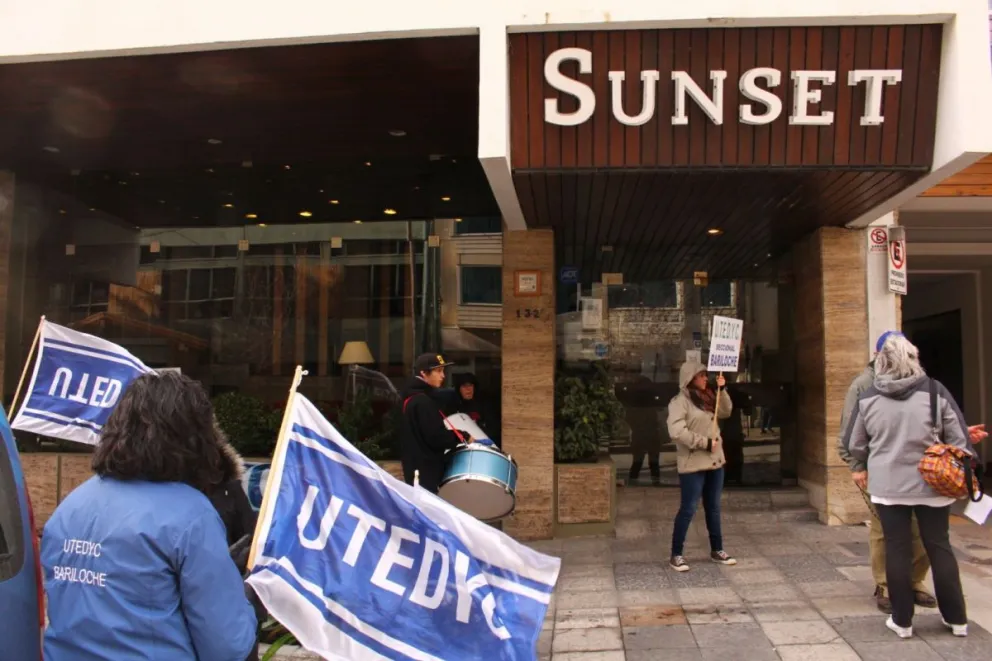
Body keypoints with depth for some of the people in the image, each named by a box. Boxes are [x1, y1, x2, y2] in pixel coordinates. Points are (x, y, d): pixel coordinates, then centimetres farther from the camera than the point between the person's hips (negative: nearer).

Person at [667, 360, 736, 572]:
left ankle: (717, 550, 28)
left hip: (714, 461, 8)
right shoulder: (680, 401, -13)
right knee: (688, 509, -3)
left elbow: (725, 412, 17)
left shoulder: (707, 397, 13)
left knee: (713, 507, 16)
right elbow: (676, 431, -23)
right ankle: (676, 555, 6)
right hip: (693, 464, -8)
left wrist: (722, 390, 4)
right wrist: (704, 442, -19)